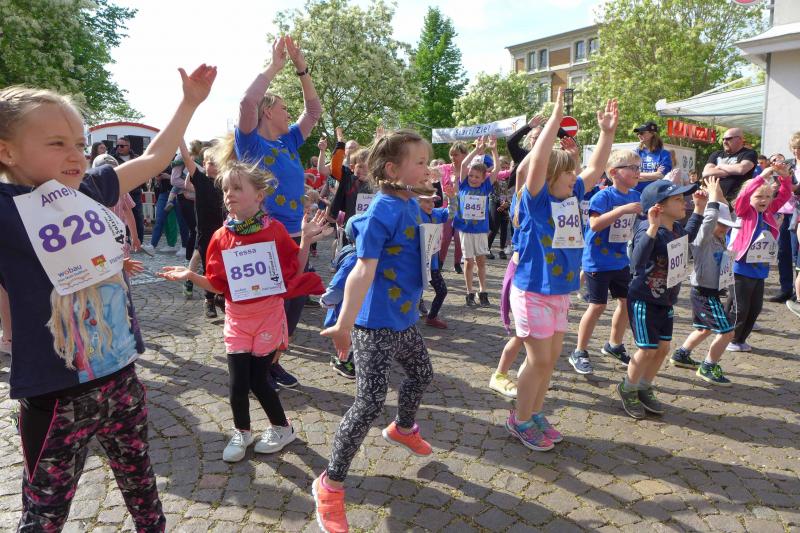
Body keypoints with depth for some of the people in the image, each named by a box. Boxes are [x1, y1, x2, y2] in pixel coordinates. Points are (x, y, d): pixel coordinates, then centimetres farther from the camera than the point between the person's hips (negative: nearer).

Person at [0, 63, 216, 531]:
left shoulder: (91, 188, 1)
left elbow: (155, 158, 12)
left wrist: (191, 101, 15)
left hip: (122, 377, 5)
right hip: (55, 396, -4)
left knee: (140, 481, 25)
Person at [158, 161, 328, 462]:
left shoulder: (275, 230, -9)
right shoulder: (221, 237, -2)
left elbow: (296, 272, -7)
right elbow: (217, 285, 3)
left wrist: (306, 239, -17)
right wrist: (190, 276, -12)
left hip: (268, 317, -3)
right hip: (237, 319, 3)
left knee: (258, 380, 2)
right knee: (237, 382, 3)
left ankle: (282, 428, 29)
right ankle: (241, 432, 32)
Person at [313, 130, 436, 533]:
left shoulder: (411, 204, 5)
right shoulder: (383, 211, -22)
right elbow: (364, 269, -31)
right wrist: (344, 324, -35)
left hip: (403, 318, 9)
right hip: (376, 324, -9)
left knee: (421, 374, 27)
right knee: (370, 402, -8)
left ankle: (403, 428, 57)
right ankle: (330, 484, 9)